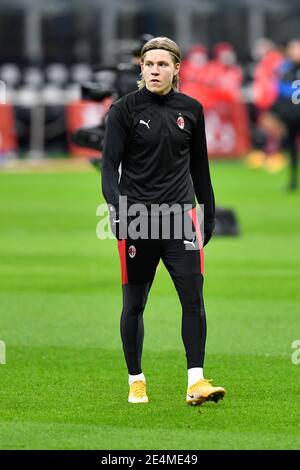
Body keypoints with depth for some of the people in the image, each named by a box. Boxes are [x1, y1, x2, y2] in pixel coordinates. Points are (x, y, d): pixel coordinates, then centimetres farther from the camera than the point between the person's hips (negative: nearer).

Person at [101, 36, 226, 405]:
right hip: (136, 218, -2)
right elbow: (109, 165, -6)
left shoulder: (191, 110, 7)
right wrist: (116, 207, -22)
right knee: (134, 304, 6)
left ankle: (196, 382, -9)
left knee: (194, 298, -9)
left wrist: (208, 213, 20)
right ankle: (136, 381, 18)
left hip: (180, 215, 2)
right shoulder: (124, 110, -3)